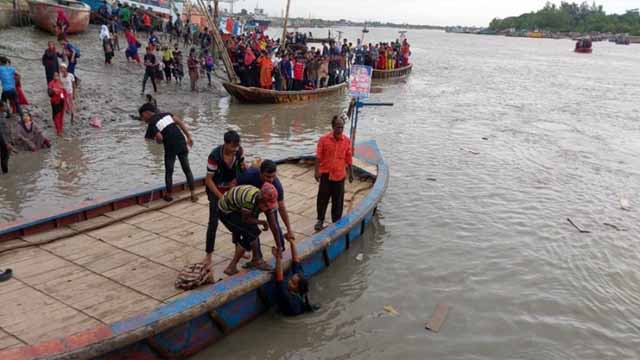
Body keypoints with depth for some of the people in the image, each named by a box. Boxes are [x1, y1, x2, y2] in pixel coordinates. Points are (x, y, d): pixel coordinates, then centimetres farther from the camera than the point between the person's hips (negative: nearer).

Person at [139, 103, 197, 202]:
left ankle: (168, 195, 23)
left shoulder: (152, 124, -4)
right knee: (187, 170, 13)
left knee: (169, 172, 13)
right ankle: (193, 194, 13)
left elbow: (160, 138, -16)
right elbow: (180, 122, 5)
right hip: (182, 143, 5)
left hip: (170, 147, -5)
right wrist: (189, 136, 6)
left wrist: (157, 140, 8)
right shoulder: (166, 114, 12)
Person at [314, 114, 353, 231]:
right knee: (322, 197, 4)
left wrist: (351, 173, 9)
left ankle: (336, 221, 23)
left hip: (339, 174, 2)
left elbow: (348, 159, 6)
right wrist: (317, 171, -8)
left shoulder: (347, 141, -1)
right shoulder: (324, 139, -7)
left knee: (338, 199, 10)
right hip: (325, 173, -2)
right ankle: (320, 220, 18)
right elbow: (318, 156, -5)